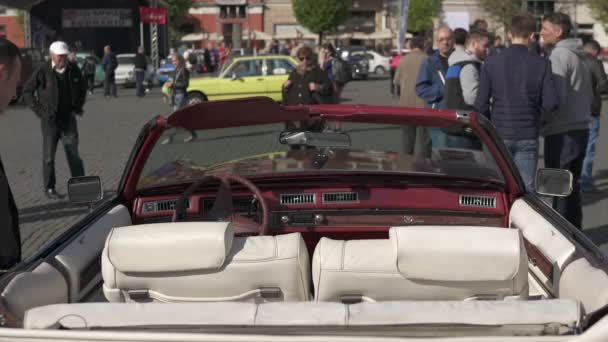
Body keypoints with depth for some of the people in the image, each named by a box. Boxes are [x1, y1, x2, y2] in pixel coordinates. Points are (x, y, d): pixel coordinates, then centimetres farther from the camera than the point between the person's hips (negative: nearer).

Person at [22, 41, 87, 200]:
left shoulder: (73, 70, 1)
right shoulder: (43, 72, -11)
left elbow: (82, 87, 20)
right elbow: (27, 90, -1)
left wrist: (78, 106, 13)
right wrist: (38, 109, -4)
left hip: (68, 117, 3)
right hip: (50, 119, -3)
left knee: (74, 154, 5)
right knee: (49, 155, 4)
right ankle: (49, 189, 12)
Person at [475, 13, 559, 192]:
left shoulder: (491, 63, -4)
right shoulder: (541, 64, -6)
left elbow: (481, 104, -4)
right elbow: (551, 103, -9)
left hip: (499, 136, 1)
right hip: (528, 137, -1)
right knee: (526, 188, 4)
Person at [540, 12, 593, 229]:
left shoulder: (558, 56, -13)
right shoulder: (580, 56, 15)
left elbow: (556, 97, -19)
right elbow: (589, 96, 20)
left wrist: (541, 119, -7)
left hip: (561, 132, -9)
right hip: (581, 128, 9)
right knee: (572, 186, 16)